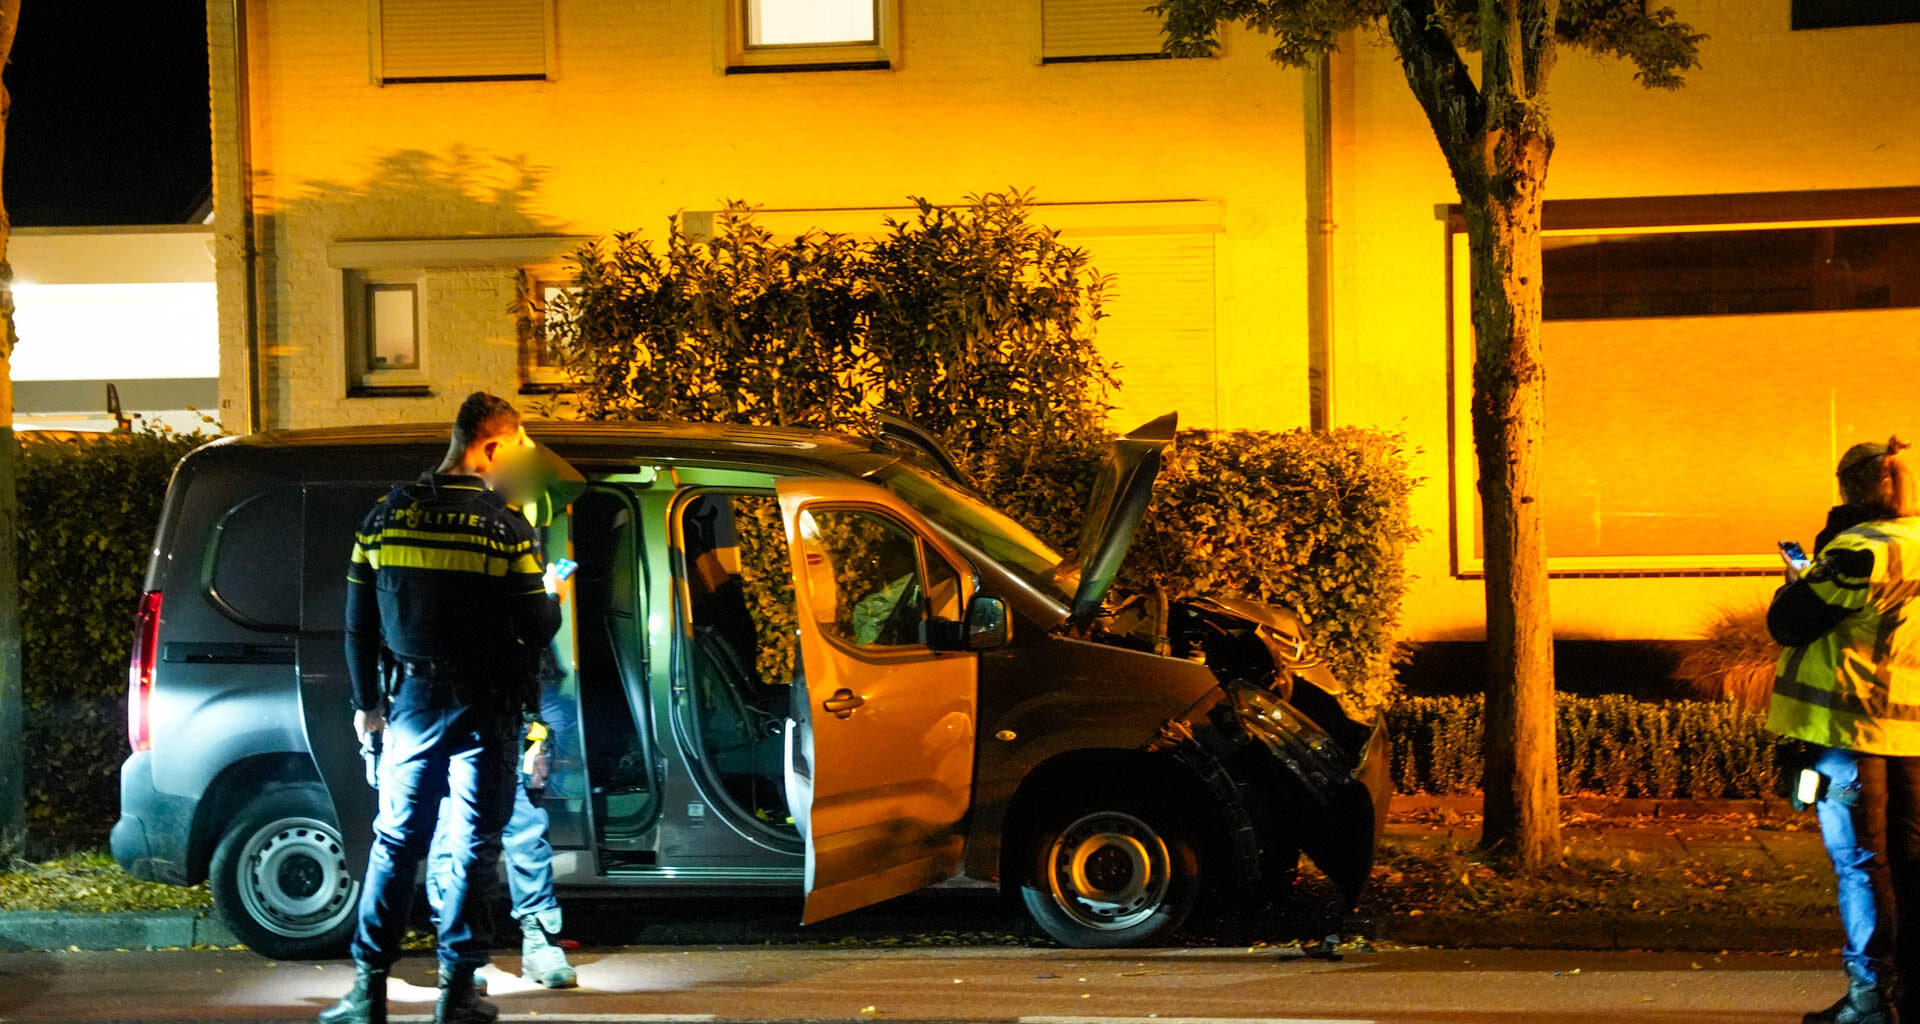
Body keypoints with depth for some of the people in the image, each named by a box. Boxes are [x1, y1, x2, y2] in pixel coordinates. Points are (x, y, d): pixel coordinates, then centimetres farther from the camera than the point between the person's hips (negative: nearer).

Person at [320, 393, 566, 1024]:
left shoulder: (386, 516, 1)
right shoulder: (506, 528, -12)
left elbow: (359, 625, 5)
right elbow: (534, 630, -9)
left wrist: (367, 701, 16)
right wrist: (552, 598, 13)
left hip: (413, 701, 3)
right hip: (484, 708, -3)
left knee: (394, 839, 10)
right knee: (474, 846, 5)